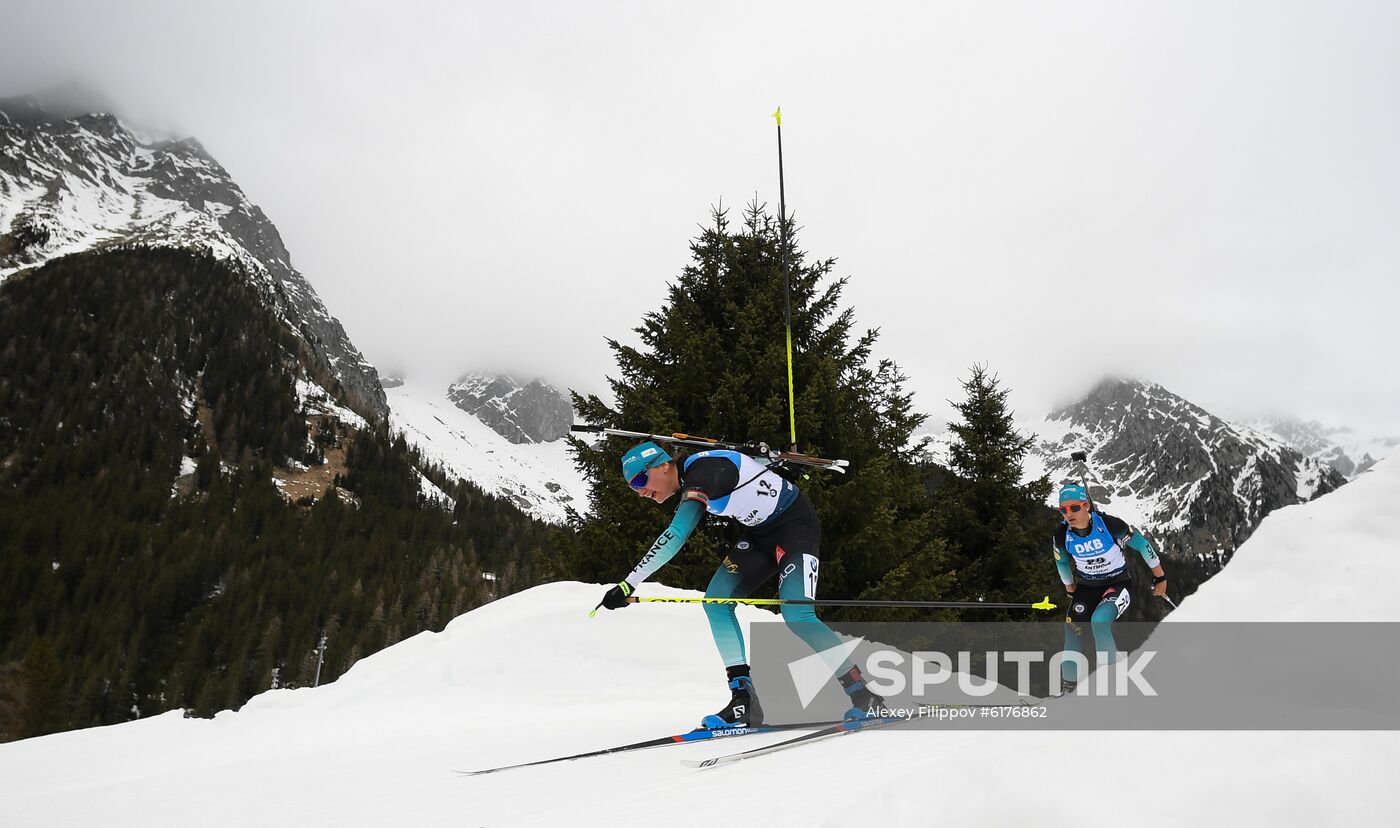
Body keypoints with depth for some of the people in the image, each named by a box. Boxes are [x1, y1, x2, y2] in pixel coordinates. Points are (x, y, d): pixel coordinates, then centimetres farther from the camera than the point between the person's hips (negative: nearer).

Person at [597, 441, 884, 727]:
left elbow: (675, 536, -39)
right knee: (716, 600, -3)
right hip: (761, 532, 10)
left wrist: (629, 584, -41)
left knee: (797, 617, -22)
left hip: (797, 524, -10)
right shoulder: (691, 476, 2)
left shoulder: (702, 474, -27)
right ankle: (744, 697, -2)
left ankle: (866, 697, -7)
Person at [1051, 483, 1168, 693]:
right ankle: (1067, 685, 18)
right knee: (1072, 633, -4)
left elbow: (1141, 544, -10)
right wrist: (1069, 588, 21)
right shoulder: (1062, 536, -14)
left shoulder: (1109, 525, -25)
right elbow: (1061, 561, 9)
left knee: (1099, 621, -30)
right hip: (1087, 587, 4)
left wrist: (1160, 576, 0)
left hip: (1118, 583, -4)